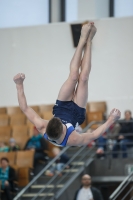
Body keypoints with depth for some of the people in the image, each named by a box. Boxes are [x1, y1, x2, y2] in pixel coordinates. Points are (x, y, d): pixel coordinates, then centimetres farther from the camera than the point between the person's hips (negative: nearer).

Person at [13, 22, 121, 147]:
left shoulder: (42, 129, -39)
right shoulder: (73, 140, -43)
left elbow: (25, 108, -28)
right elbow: (95, 135, -29)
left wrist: (19, 86, -28)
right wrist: (111, 120, -30)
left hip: (62, 107, 2)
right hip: (77, 113, -2)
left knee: (74, 76, -8)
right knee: (83, 78, -10)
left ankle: (83, 39, 12)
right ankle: (88, 42, 11)